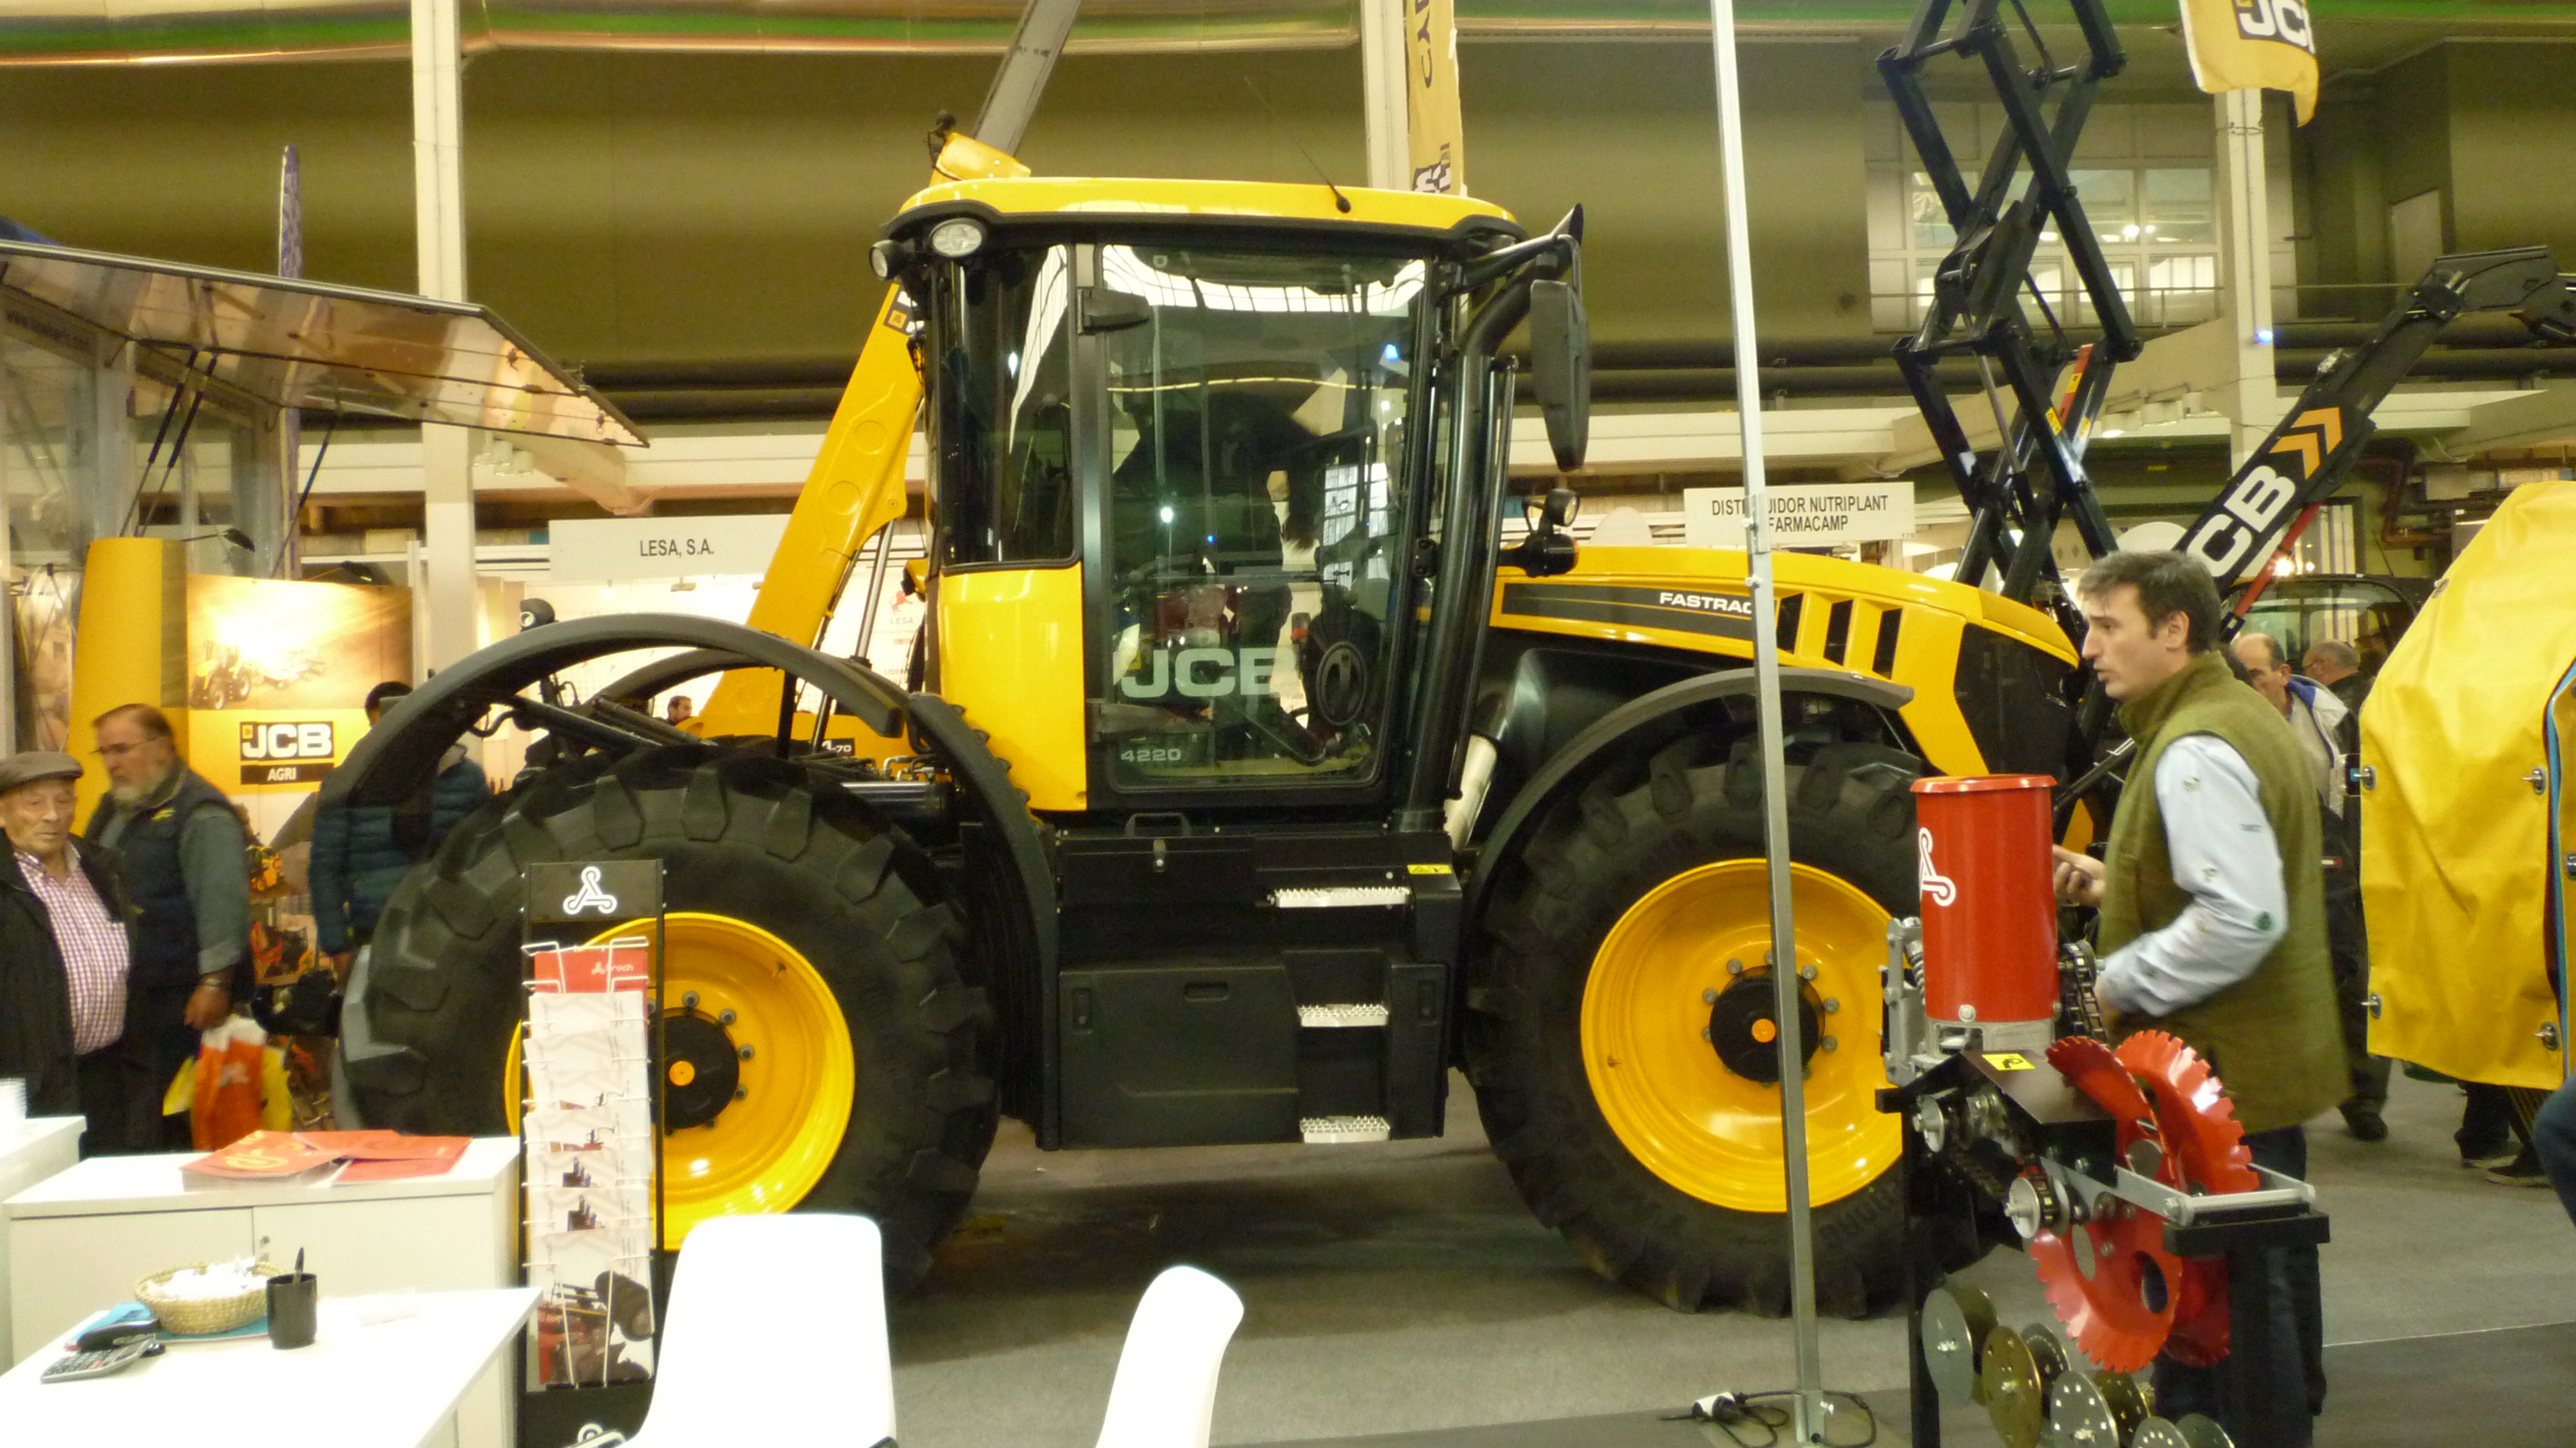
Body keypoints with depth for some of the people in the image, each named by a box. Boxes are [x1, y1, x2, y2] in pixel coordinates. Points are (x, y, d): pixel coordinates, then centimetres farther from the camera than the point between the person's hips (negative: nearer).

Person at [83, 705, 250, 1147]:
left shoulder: (199, 813, -11)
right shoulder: (114, 808, 19)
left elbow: (222, 900, -18)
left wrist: (215, 982, -22)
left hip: (183, 995, -9)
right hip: (126, 991, 9)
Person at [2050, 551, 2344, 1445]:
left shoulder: (2197, 751, -22)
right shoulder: (2243, 718, 12)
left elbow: (2241, 920, -30)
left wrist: (2120, 984, -19)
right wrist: (2116, 885, 11)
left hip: (2220, 1070, -11)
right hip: (2273, 1059, 11)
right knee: (2268, 1269, 23)